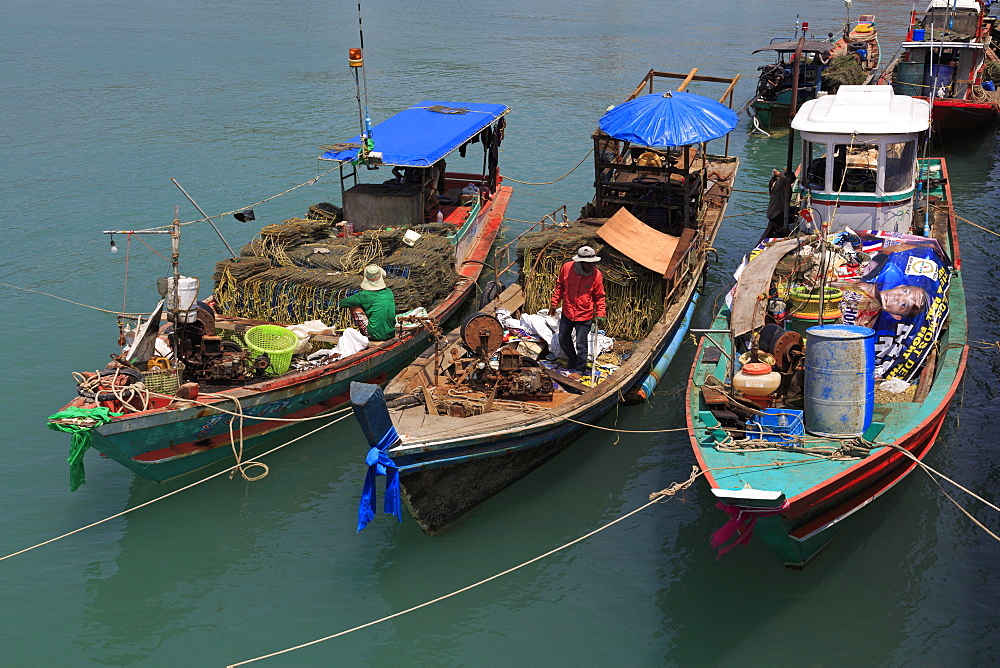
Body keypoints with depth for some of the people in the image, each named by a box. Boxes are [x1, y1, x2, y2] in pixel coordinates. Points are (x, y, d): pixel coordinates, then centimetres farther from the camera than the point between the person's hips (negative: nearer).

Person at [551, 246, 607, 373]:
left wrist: (601, 313, -9)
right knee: (563, 340, 19)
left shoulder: (596, 275, -15)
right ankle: (573, 361, 45)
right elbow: (560, 286, 5)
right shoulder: (567, 268, -12)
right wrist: (555, 303, 10)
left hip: (584, 316, -3)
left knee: (581, 345, 2)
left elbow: (599, 296, -3)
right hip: (567, 313, 3)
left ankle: (580, 370, 23)